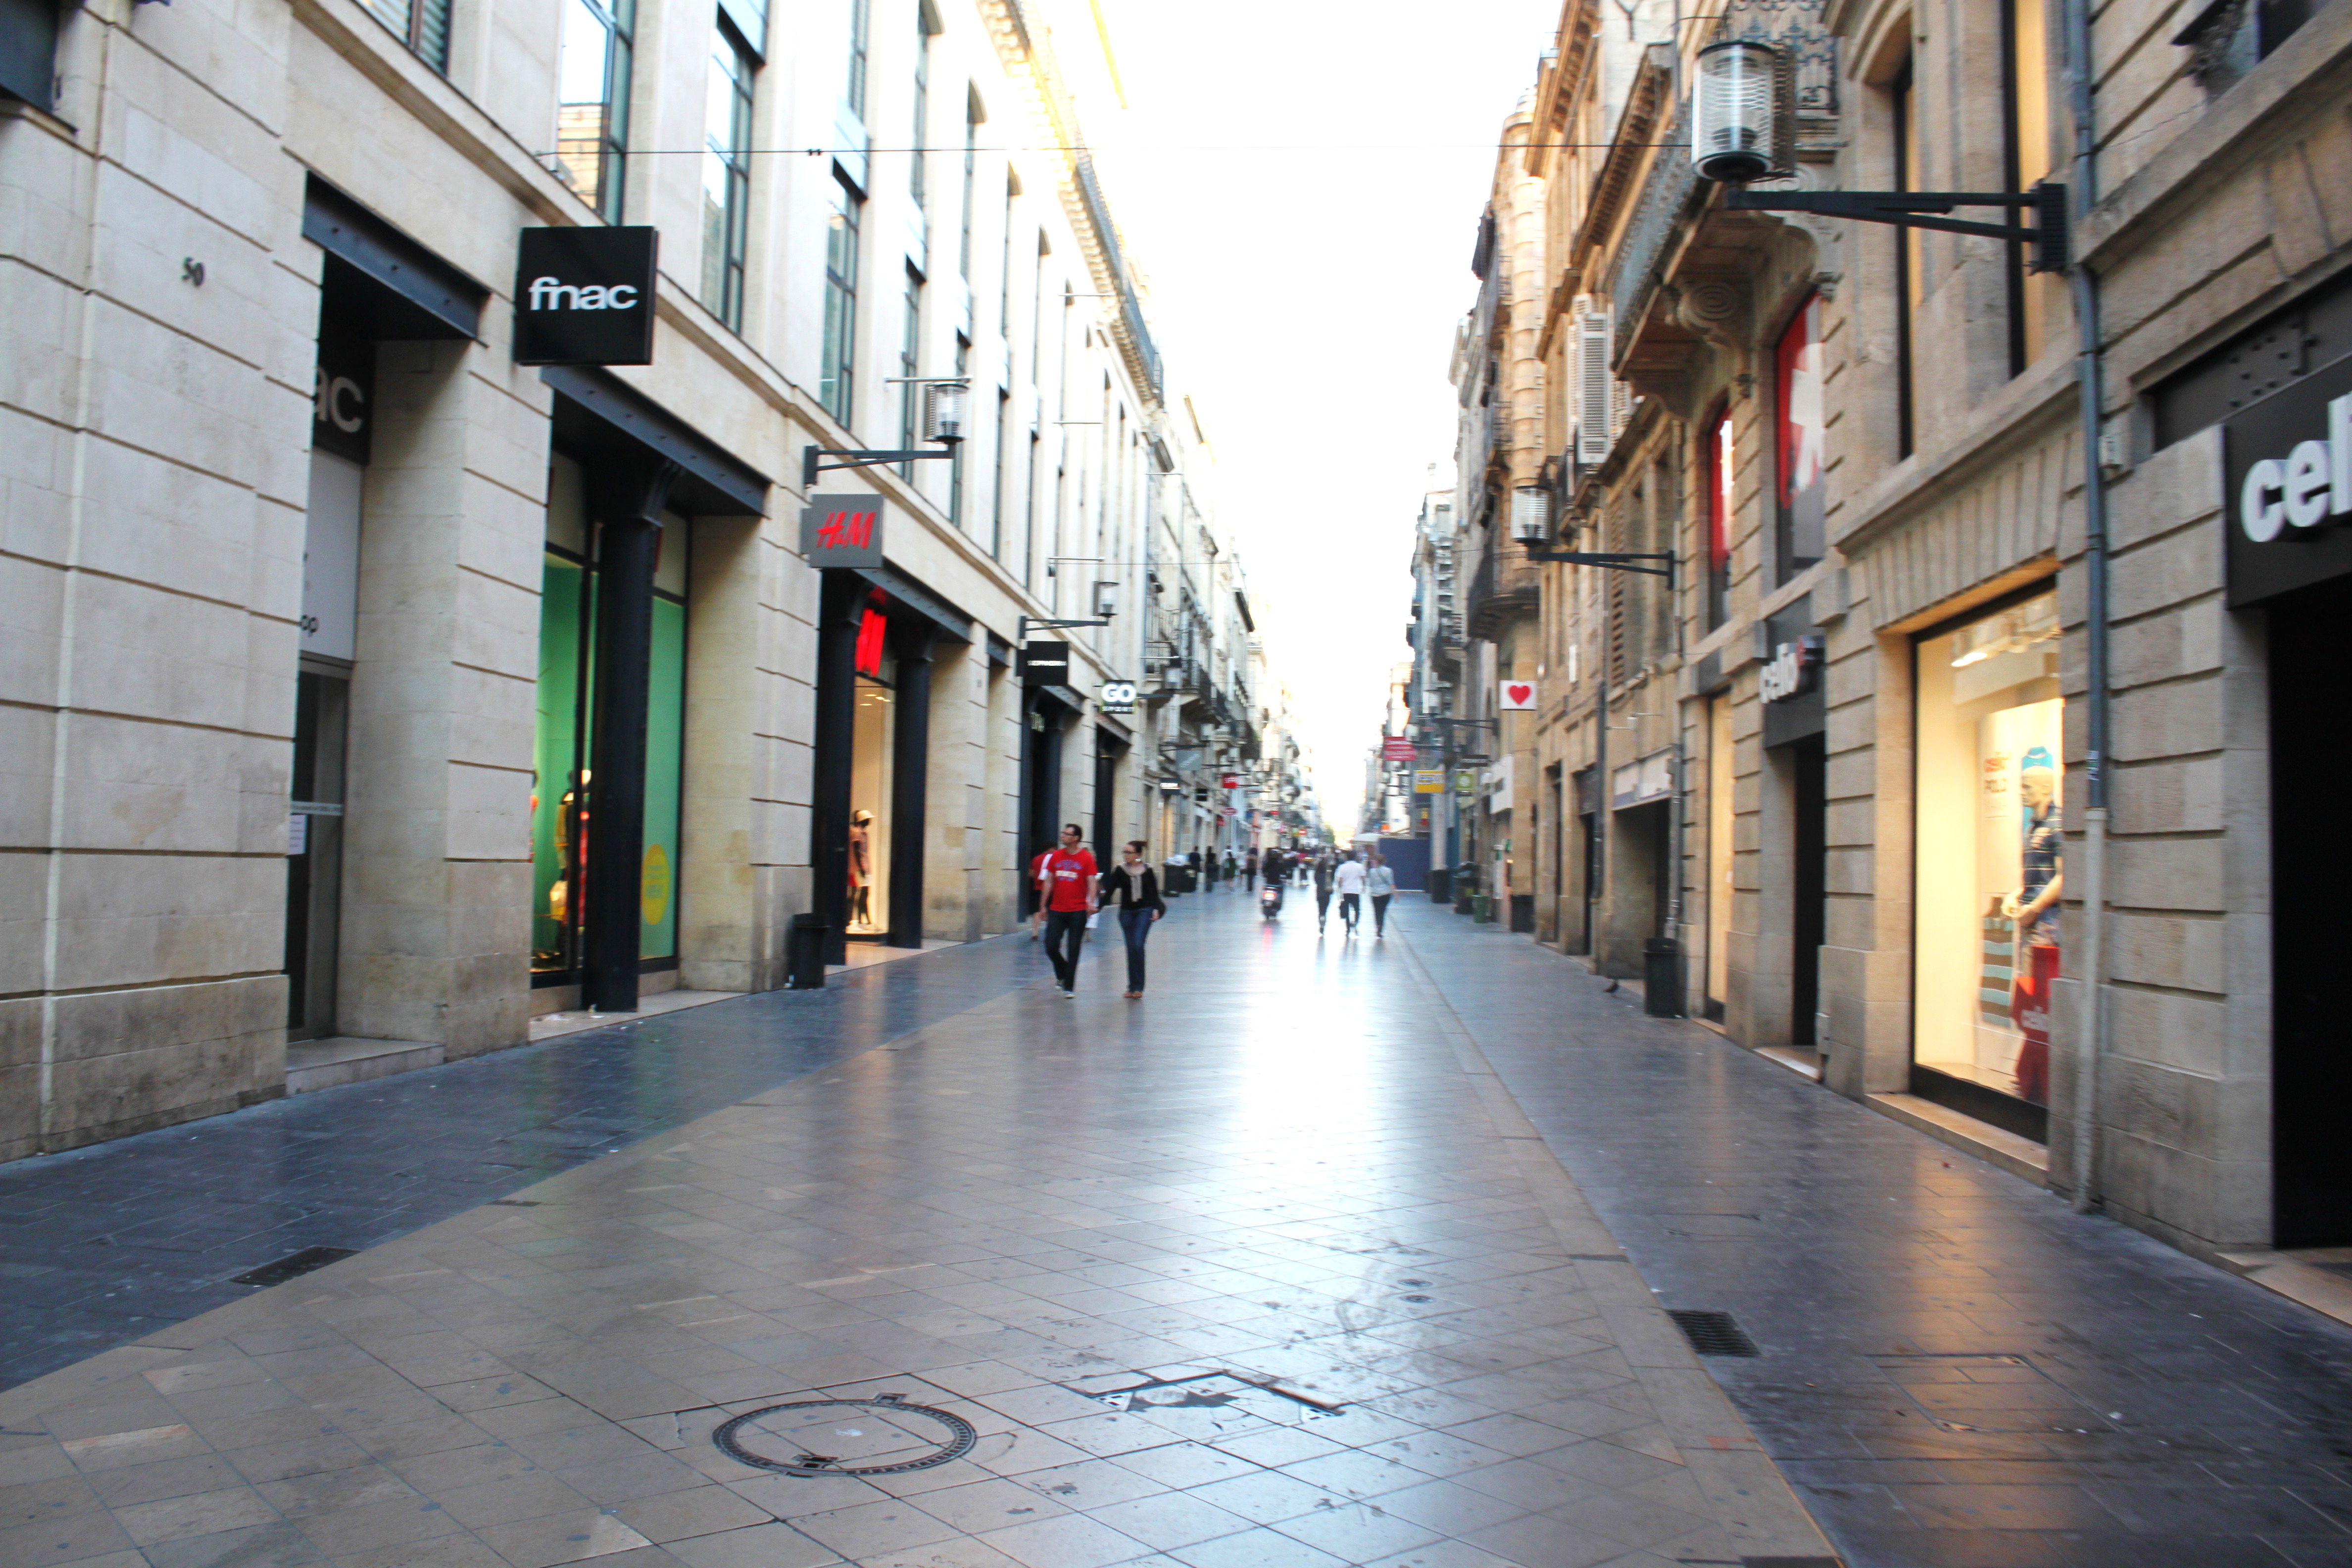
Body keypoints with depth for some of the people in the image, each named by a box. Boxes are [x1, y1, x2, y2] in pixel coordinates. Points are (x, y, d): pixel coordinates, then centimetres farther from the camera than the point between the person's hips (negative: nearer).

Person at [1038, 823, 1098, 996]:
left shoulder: (1086, 858, -3)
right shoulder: (1056, 856, 7)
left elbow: (1091, 882, -6)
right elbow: (1049, 882, 12)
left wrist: (1091, 902, -22)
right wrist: (1044, 905, 11)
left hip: (1078, 911, -3)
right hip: (1056, 910, 3)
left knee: (1073, 950, 0)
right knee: (1051, 946, -3)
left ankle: (1069, 987, 9)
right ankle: (1062, 974, 26)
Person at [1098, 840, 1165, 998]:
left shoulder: (1147, 870, -1)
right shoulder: (1120, 870, 0)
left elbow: (1154, 892, 5)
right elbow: (1110, 890, -1)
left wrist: (1156, 909, -8)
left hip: (1144, 911, -2)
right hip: (1126, 912, 2)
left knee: (1137, 946, -14)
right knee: (1131, 948, 5)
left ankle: (1137, 987, -8)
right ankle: (1134, 987, 15)